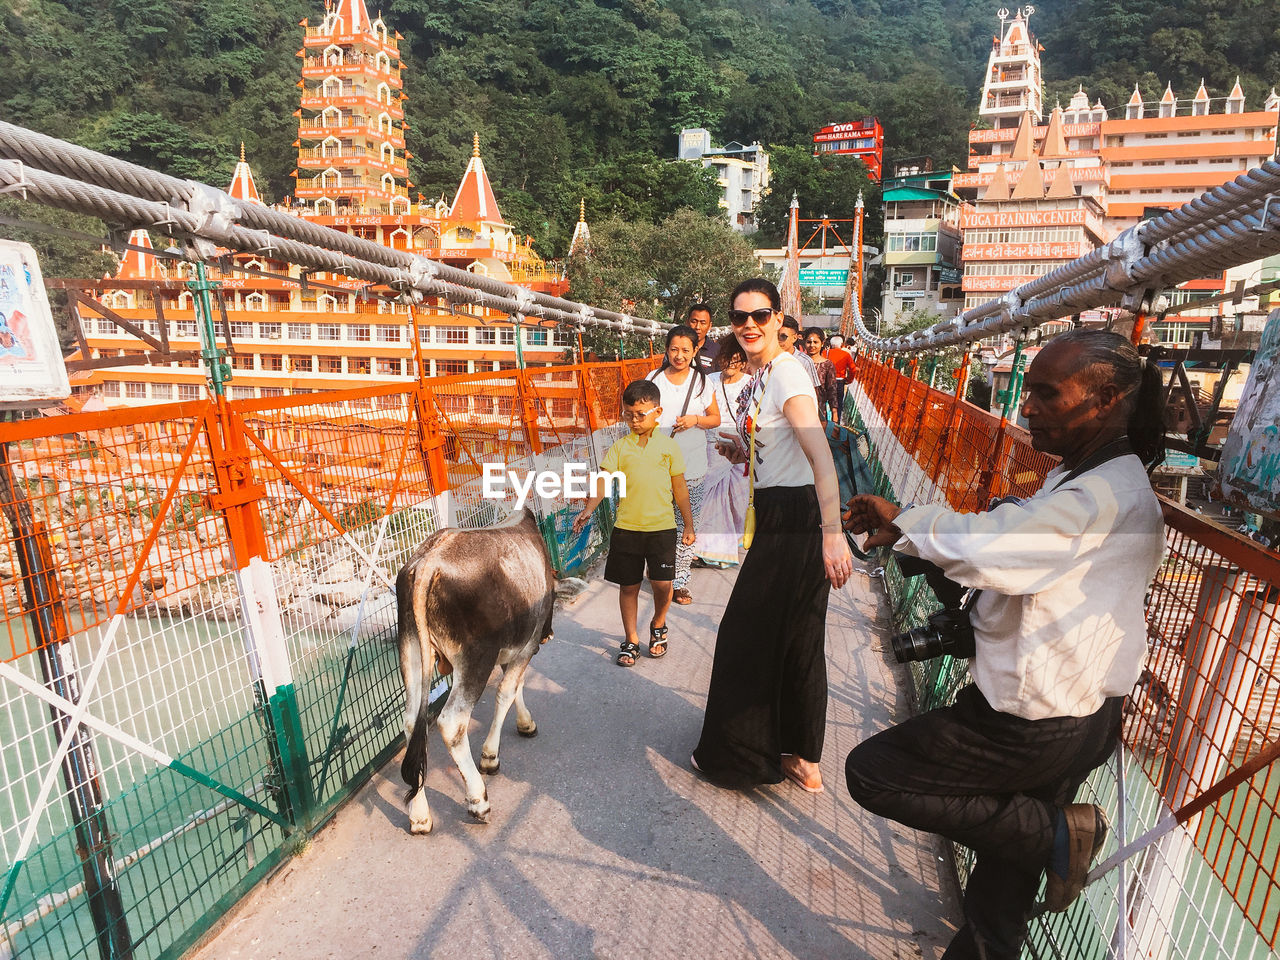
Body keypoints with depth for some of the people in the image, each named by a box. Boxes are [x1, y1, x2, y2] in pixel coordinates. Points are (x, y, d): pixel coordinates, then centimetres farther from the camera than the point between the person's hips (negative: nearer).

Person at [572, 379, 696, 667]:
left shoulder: (669, 446, 2)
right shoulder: (620, 447, 3)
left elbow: (680, 488, 7)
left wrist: (689, 524, 8)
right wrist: (588, 510, -20)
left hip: (662, 527, -1)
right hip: (626, 527, 1)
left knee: (662, 583, -4)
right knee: (628, 586, 8)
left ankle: (658, 626, 27)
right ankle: (631, 640, 25)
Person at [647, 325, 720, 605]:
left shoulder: (701, 381, 4)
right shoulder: (654, 378, 5)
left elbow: (716, 418, 9)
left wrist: (696, 419, -11)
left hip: (692, 466, 0)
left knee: (687, 526, 3)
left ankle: (680, 580, 15)